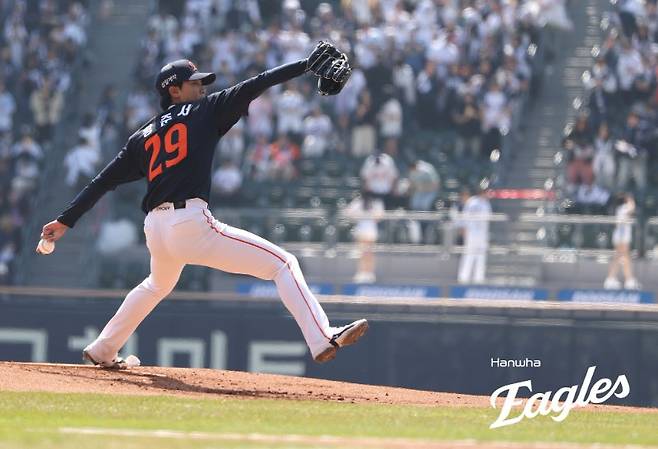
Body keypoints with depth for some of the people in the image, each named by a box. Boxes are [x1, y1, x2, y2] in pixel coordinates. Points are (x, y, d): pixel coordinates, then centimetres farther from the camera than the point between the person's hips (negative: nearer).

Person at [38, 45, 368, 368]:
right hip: (191, 223, -7)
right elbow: (254, 86, 1)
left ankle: (101, 351, 45)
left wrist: (66, 221, 22)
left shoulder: (143, 137, 21)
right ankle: (322, 339, -24)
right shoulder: (204, 111, 7)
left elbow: (102, 181, 19)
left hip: (155, 229, 7)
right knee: (283, 264, -6)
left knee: (158, 285, 39)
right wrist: (306, 64, 2)